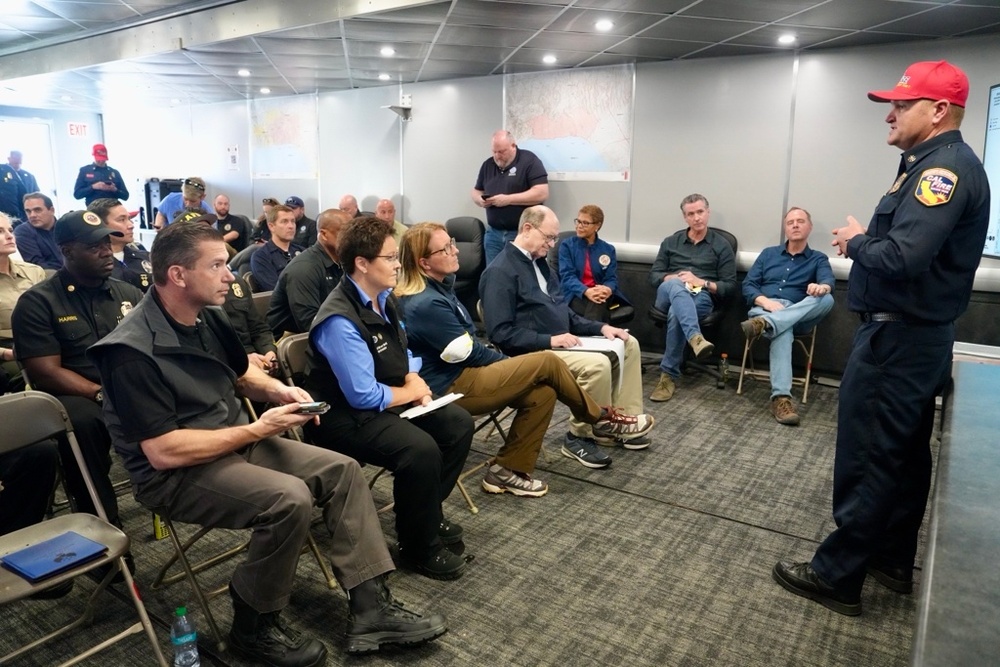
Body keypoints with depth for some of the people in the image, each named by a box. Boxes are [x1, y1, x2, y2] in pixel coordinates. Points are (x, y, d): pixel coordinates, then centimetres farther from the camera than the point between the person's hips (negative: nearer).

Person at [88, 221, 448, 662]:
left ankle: (370, 609, -2)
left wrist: (278, 390, -2)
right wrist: (258, 430, -21)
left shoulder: (207, 317, 3)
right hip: (177, 475, -8)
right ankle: (254, 626, -5)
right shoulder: (133, 353, -23)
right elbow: (164, 452, -26)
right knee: (289, 499, -31)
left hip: (237, 445, 9)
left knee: (342, 471, -4)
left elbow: (242, 374, 20)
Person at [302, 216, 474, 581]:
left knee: (458, 423, 2)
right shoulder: (340, 321, -26)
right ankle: (419, 547, -6)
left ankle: (427, 512, 20)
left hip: (384, 400, 10)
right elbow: (363, 396, -27)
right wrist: (411, 393, -11)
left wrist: (413, 378, -4)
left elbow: (401, 352, 18)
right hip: (347, 415, -9)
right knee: (421, 449, -30)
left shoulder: (383, 298, 3)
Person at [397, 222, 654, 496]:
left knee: (543, 392, -5)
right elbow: (469, 354, -17)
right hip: (450, 389, -10)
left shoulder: (435, 287, 9)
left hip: (459, 374, 10)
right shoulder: (425, 304, -23)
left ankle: (506, 470, 4)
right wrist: (511, 363, -1)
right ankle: (602, 418, 9)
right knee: (547, 362, -12)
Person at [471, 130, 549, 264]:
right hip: (493, 233, 5)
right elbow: (476, 191, 21)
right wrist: (480, 200, -4)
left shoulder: (529, 161, -7)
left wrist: (508, 199, -19)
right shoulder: (488, 165, 12)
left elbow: (542, 193, -15)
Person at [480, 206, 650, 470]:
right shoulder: (500, 272, -15)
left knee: (628, 345, 6)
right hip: (534, 353, -10)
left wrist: (601, 327, 6)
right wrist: (550, 340, -25)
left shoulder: (538, 262, 15)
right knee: (597, 364, -30)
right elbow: (500, 333, -22)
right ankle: (579, 437, -9)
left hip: (562, 341, 10)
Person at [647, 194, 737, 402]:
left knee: (677, 312, -37)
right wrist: (673, 278, -8)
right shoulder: (670, 242, 21)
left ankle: (669, 375, -32)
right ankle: (696, 338, -61)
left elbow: (730, 286, 6)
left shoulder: (722, 246, 13)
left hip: (702, 298, -1)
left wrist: (702, 283, -11)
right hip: (668, 294, 2)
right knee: (676, 286, -37)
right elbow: (653, 275, 13)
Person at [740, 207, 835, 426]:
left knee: (826, 299, -31)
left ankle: (765, 324, -46)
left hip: (799, 316, 1)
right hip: (764, 309, -1)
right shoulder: (768, 253, 21)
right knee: (783, 330, -38)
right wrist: (766, 301, -13)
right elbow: (747, 285, 10)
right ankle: (781, 397, -50)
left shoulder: (819, 259, 16)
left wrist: (823, 286, -35)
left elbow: (829, 280, -7)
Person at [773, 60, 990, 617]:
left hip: (897, 338, -11)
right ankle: (894, 560, 32)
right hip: (917, 334, 11)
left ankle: (837, 576, 9)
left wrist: (856, 243, -12)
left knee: (865, 460, -3)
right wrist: (868, 238, 0)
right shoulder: (934, 164, 15)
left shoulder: (945, 167, -19)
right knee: (904, 454, 18)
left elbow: (900, 258, -30)